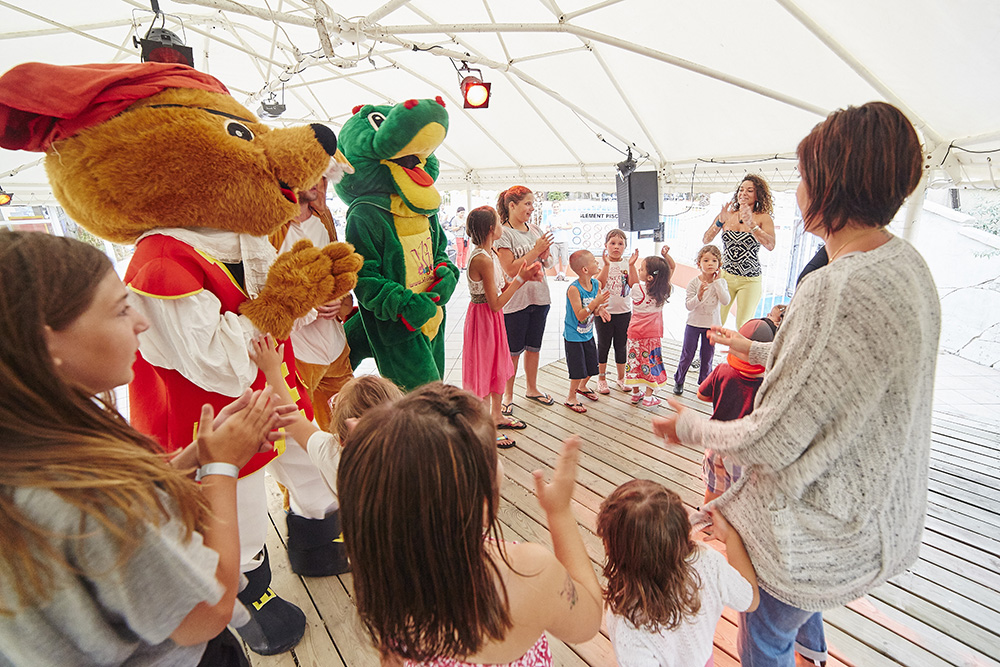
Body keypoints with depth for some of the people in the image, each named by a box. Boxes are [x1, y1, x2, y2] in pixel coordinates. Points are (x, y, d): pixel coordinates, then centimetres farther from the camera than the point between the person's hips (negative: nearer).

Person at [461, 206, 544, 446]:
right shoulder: (483, 259, -24)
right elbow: (496, 304, -24)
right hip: (483, 318, -10)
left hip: (493, 318, 10)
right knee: (484, 371, 2)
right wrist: (520, 279, -19)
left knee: (499, 366, 19)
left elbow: (502, 289, 9)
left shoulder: (490, 254, 6)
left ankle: (496, 416, 37)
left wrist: (526, 276, -5)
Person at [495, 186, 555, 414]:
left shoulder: (535, 230, 8)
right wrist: (536, 250, -18)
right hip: (514, 301, -6)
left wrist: (545, 255, -8)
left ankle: (532, 388, 34)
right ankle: (508, 395, 21)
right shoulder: (503, 234, -11)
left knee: (534, 347, 17)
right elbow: (511, 269, -19)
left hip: (539, 297, 6)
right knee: (513, 351, 5)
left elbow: (548, 263, 14)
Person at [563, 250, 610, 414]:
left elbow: (593, 310, 5)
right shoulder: (574, 289, -25)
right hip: (573, 336, -7)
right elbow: (580, 315, -26)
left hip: (588, 334, 7)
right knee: (578, 370, 1)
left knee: (592, 366, 18)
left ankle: (582, 386, 47)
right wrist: (596, 302, -33)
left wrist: (600, 310, -18)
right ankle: (571, 398, 22)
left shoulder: (596, 284, -4)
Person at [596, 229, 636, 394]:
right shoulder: (601, 263, -5)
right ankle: (602, 378, 24)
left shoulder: (627, 264, 2)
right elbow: (599, 285, -20)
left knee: (621, 346, 13)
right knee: (603, 346, 9)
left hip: (624, 312, 2)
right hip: (604, 312, -2)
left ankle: (621, 378, 29)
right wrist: (607, 265, -25)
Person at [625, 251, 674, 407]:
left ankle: (635, 394, 23)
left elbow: (632, 282, 6)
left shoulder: (638, 290, -17)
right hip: (653, 334, 1)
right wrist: (666, 255, 2)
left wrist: (631, 265, 2)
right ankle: (648, 397, 13)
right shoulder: (663, 290, -8)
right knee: (651, 363, 10)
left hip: (635, 332, -1)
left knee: (635, 361, 12)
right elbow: (671, 268, 7)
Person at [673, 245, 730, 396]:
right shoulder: (694, 282, -10)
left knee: (707, 355, 10)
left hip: (712, 325, 2)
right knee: (687, 354, 4)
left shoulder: (721, 283, -3)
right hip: (694, 323, -2)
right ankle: (679, 381, 20)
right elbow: (688, 305, -13)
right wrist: (698, 296, -32)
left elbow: (725, 301, -19)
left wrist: (716, 282, -19)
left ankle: (704, 382, 27)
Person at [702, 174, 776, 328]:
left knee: (743, 327, 5)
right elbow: (705, 240, -2)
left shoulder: (764, 218, -3)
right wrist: (720, 221, -17)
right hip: (724, 276, 2)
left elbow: (770, 245, -18)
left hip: (750, 280, -2)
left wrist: (751, 224, -28)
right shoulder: (727, 214, 3)